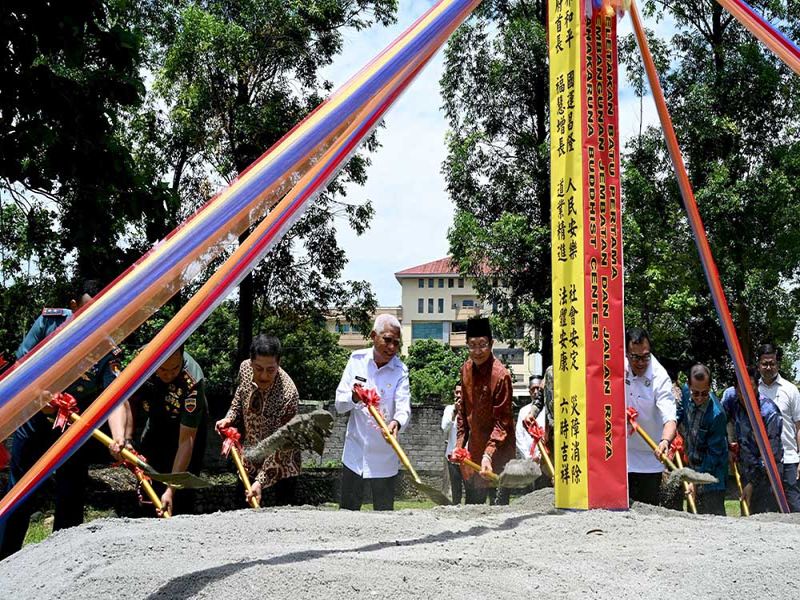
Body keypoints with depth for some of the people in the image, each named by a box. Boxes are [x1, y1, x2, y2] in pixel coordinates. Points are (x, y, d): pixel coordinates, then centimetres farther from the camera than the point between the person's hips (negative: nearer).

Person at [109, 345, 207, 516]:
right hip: (157, 423, 4)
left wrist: (171, 490, -37)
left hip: (188, 425, -4)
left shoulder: (192, 381, -38)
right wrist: (121, 438, -49)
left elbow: (186, 439, -35)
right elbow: (122, 400, -30)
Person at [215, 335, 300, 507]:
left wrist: (260, 481, -36)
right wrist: (230, 418, -7)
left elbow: (280, 447, -30)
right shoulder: (245, 368, -16)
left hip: (282, 462, -5)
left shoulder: (288, 394, -33)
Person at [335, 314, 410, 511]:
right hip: (354, 453, 1)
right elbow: (339, 404, -3)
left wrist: (397, 423, -43)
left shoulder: (401, 371, -6)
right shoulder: (357, 360, -1)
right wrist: (354, 398, -25)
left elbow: (404, 407, -20)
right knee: (347, 511, 9)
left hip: (384, 457, -1)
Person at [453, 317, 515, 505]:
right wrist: (460, 444, 7)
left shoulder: (501, 374, -19)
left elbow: (502, 422, -18)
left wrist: (488, 454, -27)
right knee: (472, 503, 14)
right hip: (474, 447, 7)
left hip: (497, 449, -7)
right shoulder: (466, 369, 2)